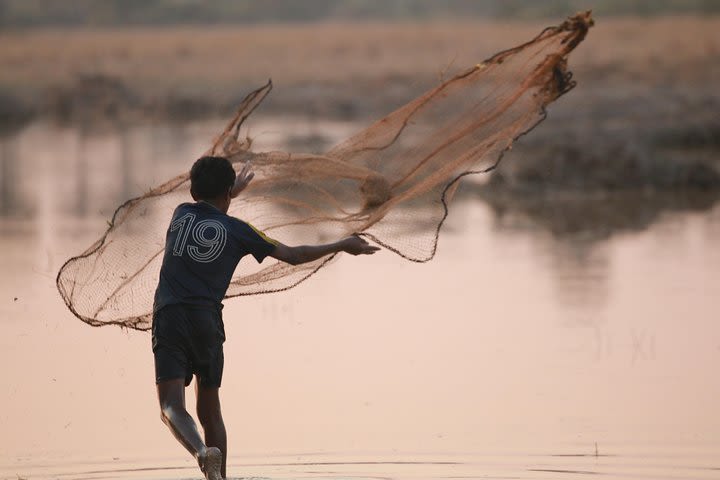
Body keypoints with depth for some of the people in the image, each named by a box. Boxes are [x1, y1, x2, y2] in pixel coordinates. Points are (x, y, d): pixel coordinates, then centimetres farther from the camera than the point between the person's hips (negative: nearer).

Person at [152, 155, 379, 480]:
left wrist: (231, 192, 58)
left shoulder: (181, 214, 14)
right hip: (208, 320, 1)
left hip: (169, 318, -1)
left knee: (171, 407, -13)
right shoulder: (236, 230, 8)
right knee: (209, 412, 15)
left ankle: (202, 453, -39)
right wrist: (343, 246, 23)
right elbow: (292, 255, 12)